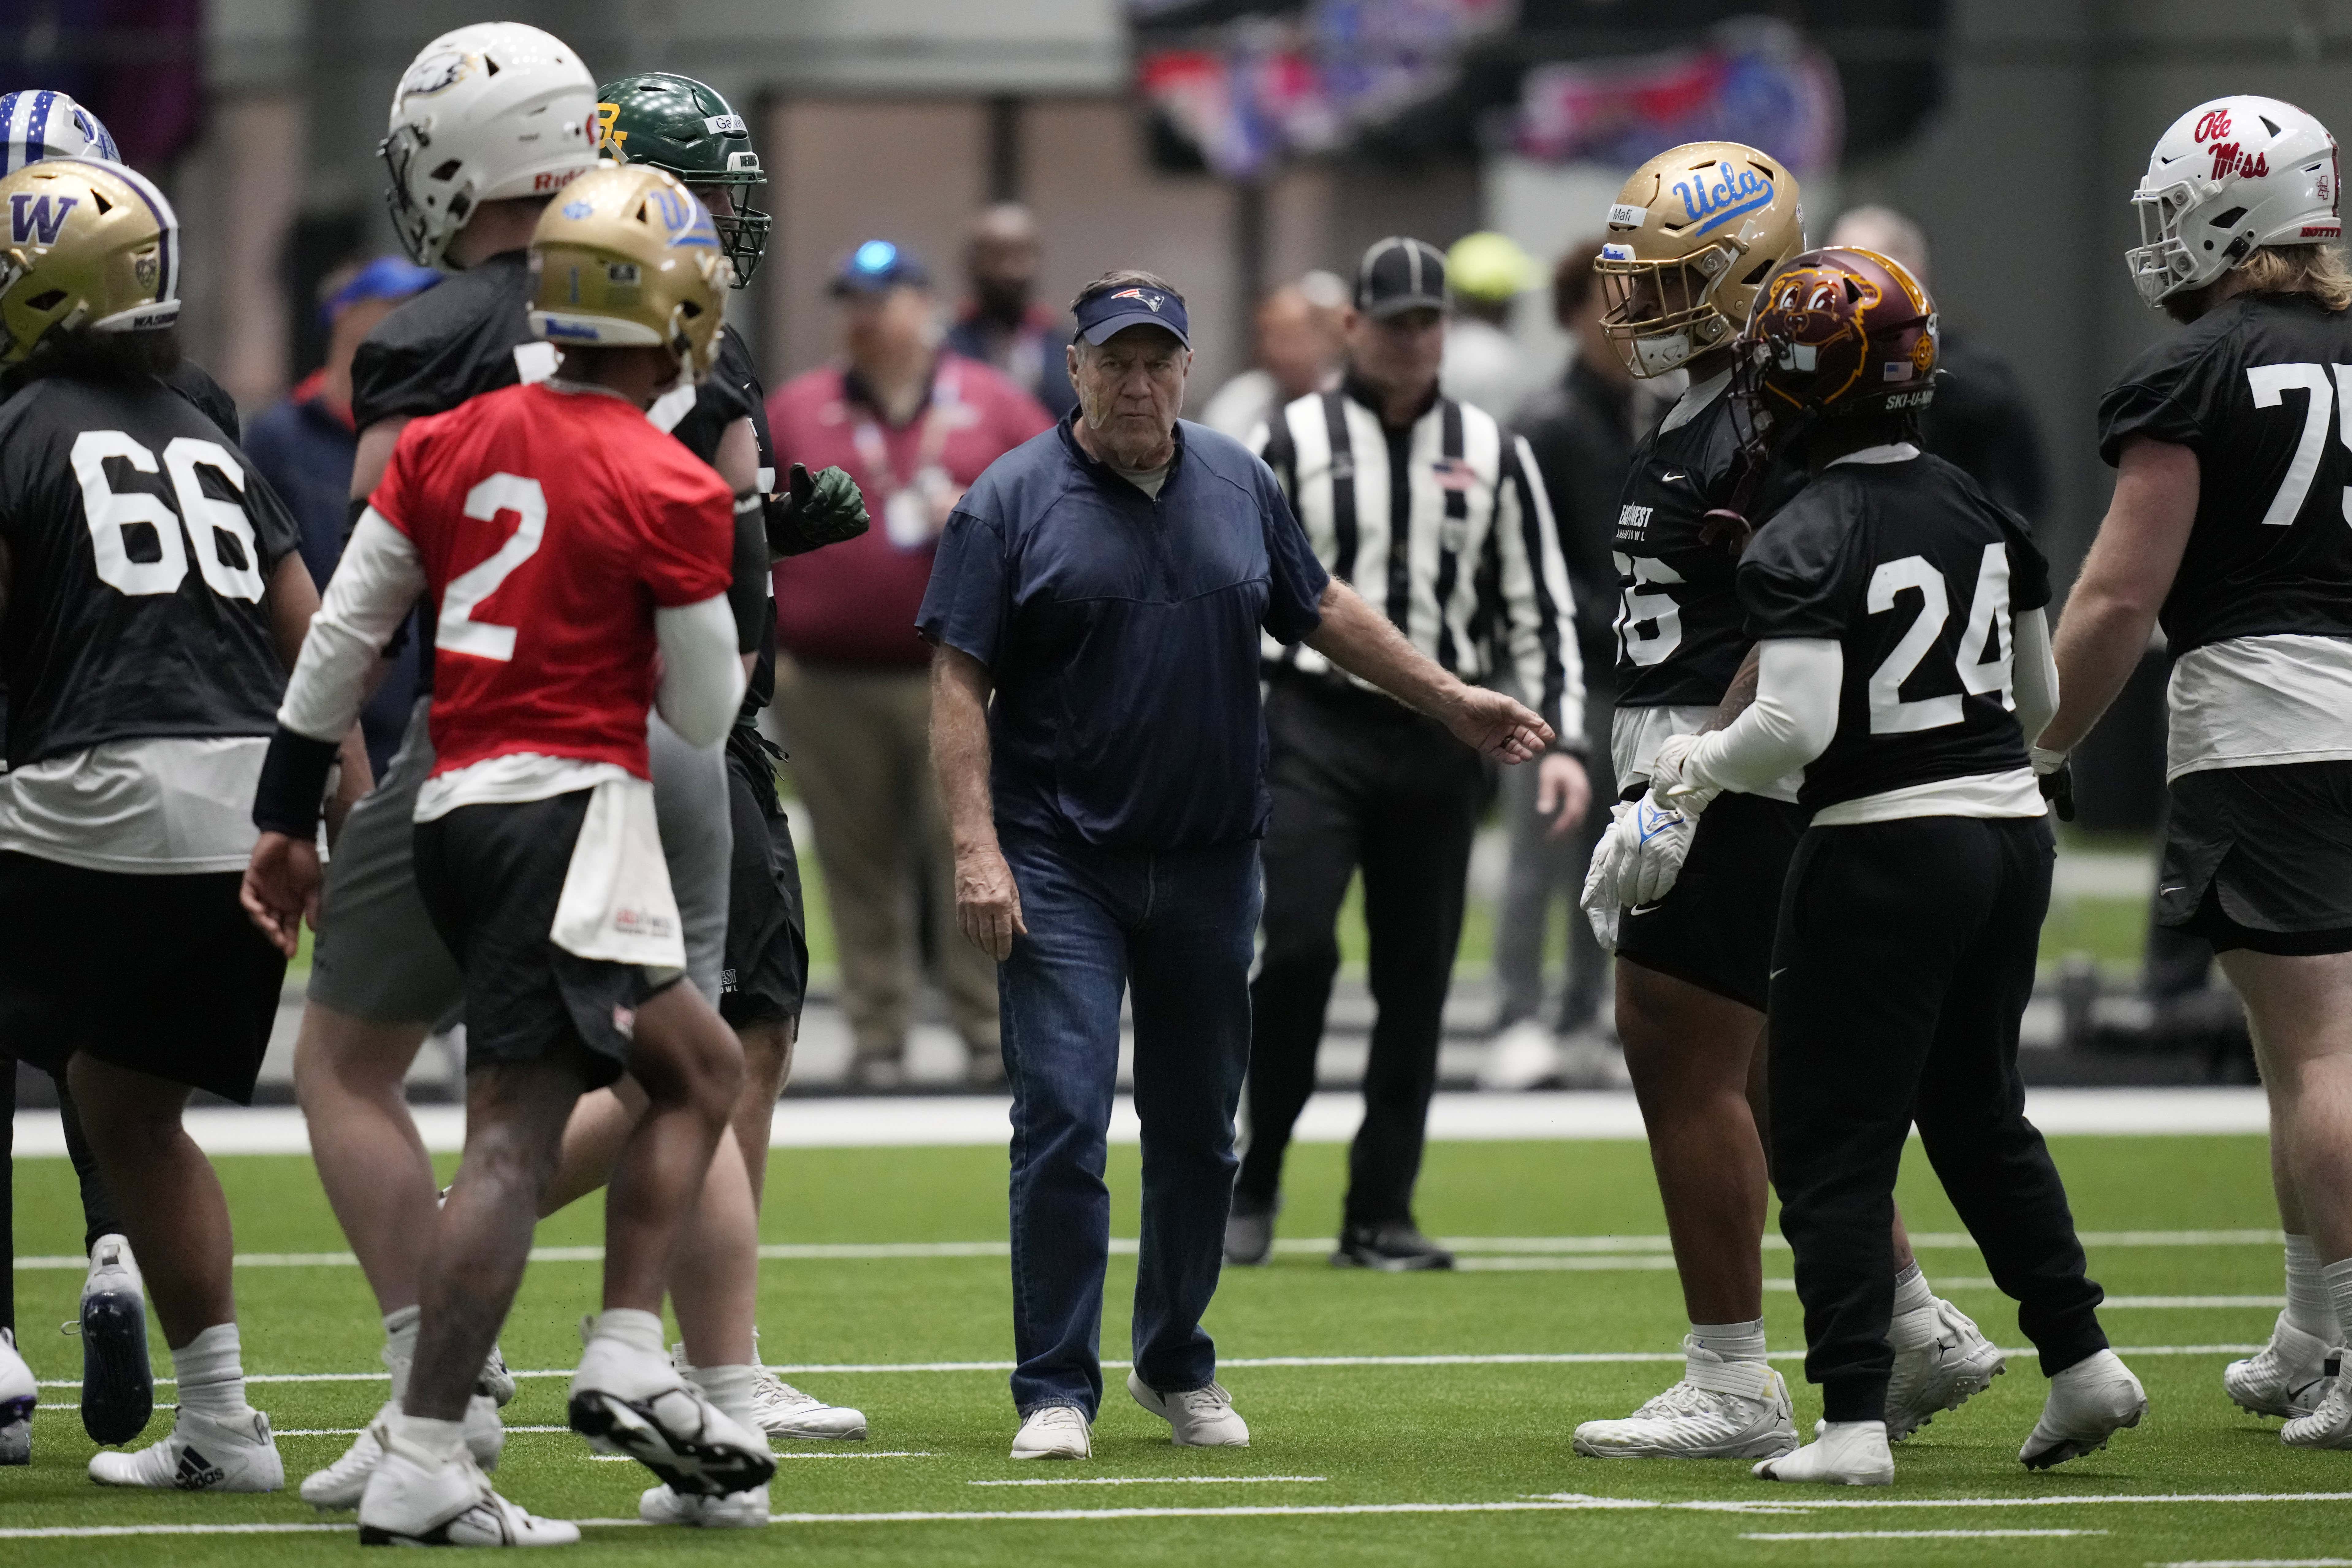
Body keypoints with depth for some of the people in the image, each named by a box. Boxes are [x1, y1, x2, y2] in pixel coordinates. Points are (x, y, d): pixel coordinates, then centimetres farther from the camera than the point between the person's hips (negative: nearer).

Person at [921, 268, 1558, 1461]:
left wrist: (1451, 702, 22)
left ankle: (1177, 1368, 27)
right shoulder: (1013, 501, -5)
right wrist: (977, 849, -16)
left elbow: (1321, 612, 23)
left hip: (1208, 862, 4)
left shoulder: (1238, 486, 9)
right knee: (1063, 1124, -10)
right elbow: (959, 683, -7)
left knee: (1197, 1130, 11)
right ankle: (1056, 1392, -4)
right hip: (1061, 864, -4)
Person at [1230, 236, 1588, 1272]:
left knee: (1417, 981, 2)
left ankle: (1380, 1216, 9)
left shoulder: (1492, 455, 9)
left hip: (1437, 740, 3)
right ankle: (1255, 1180, 0)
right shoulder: (1291, 445, 2)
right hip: (1314, 728, -3)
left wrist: (1561, 740, 0)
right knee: (1297, 946, -16)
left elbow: (1539, 607, 11)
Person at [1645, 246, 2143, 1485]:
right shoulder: (1982, 512, 7)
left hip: (1886, 847, -7)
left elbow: (1795, 728, -22)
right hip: (2011, 828, 7)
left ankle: (1853, 1423, -3)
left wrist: (1699, 766, -5)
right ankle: (2081, 1360, 21)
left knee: (1834, 1145, 1)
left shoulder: (1805, 543, -15)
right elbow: (2041, 699, 14)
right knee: (1979, 1110, 23)